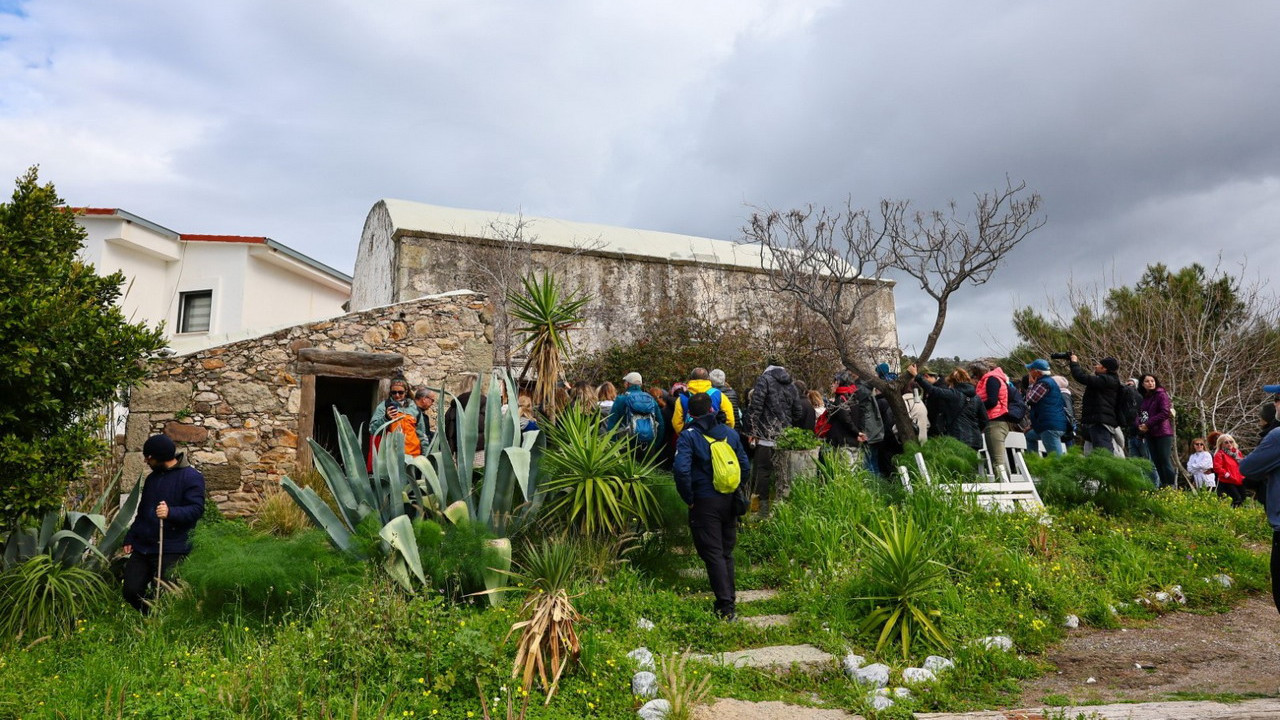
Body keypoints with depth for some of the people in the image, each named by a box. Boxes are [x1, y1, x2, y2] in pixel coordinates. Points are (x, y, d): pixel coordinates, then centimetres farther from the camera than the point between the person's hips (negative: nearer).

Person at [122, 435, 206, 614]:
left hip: (170, 552, -8)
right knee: (131, 592, 5)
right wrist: (130, 538, 19)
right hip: (141, 548, 8)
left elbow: (196, 509, -19)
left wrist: (171, 512, -36)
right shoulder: (152, 477, 17)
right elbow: (142, 511, 26)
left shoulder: (192, 477, -10)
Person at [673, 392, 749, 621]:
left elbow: (682, 470, -22)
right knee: (726, 552, 17)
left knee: (712, 553, 0)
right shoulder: (729, 432, 6)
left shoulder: (688, 435, -10)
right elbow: (745, 465, 8)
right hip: (729, 501, 5)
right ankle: (730, 600, 24)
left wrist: (689, 499, -10)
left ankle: (725, 605, -4)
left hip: (705, 503, -5)